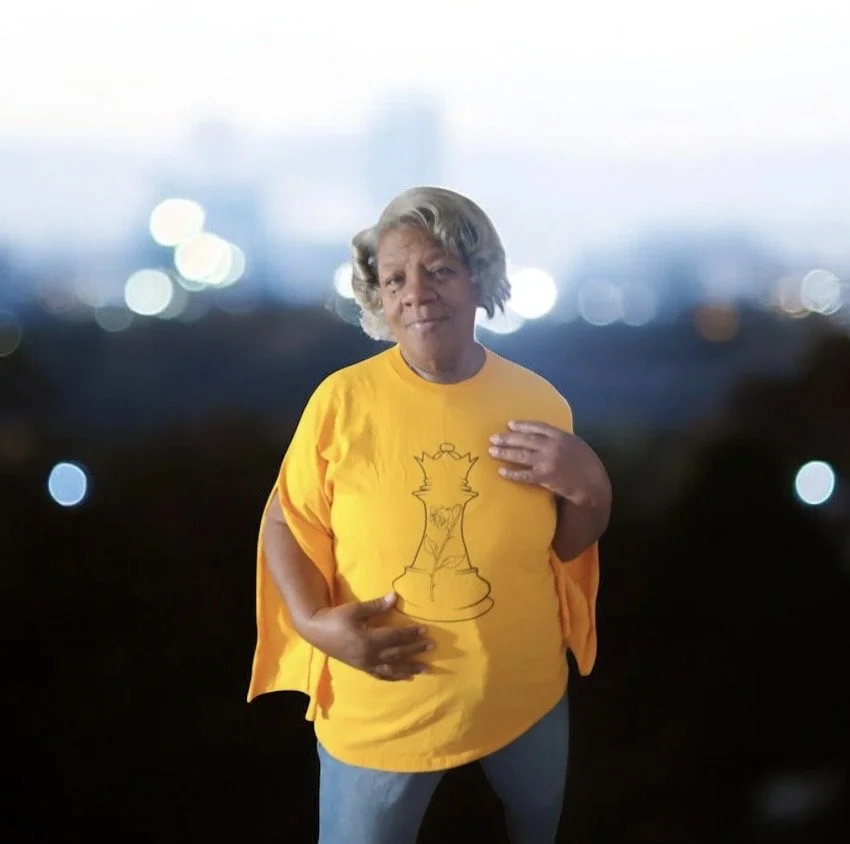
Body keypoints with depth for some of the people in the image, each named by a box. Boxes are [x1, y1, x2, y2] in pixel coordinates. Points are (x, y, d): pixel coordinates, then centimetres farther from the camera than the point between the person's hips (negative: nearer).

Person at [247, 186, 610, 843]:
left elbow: (569, 547, 3)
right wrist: (313, 622, -20)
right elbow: (287, 523, -4)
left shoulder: (539, 400, -8)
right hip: (379, 709, -2)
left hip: (525, 695, 3)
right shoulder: (342, 399, -16)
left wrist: (591, 489, -17)